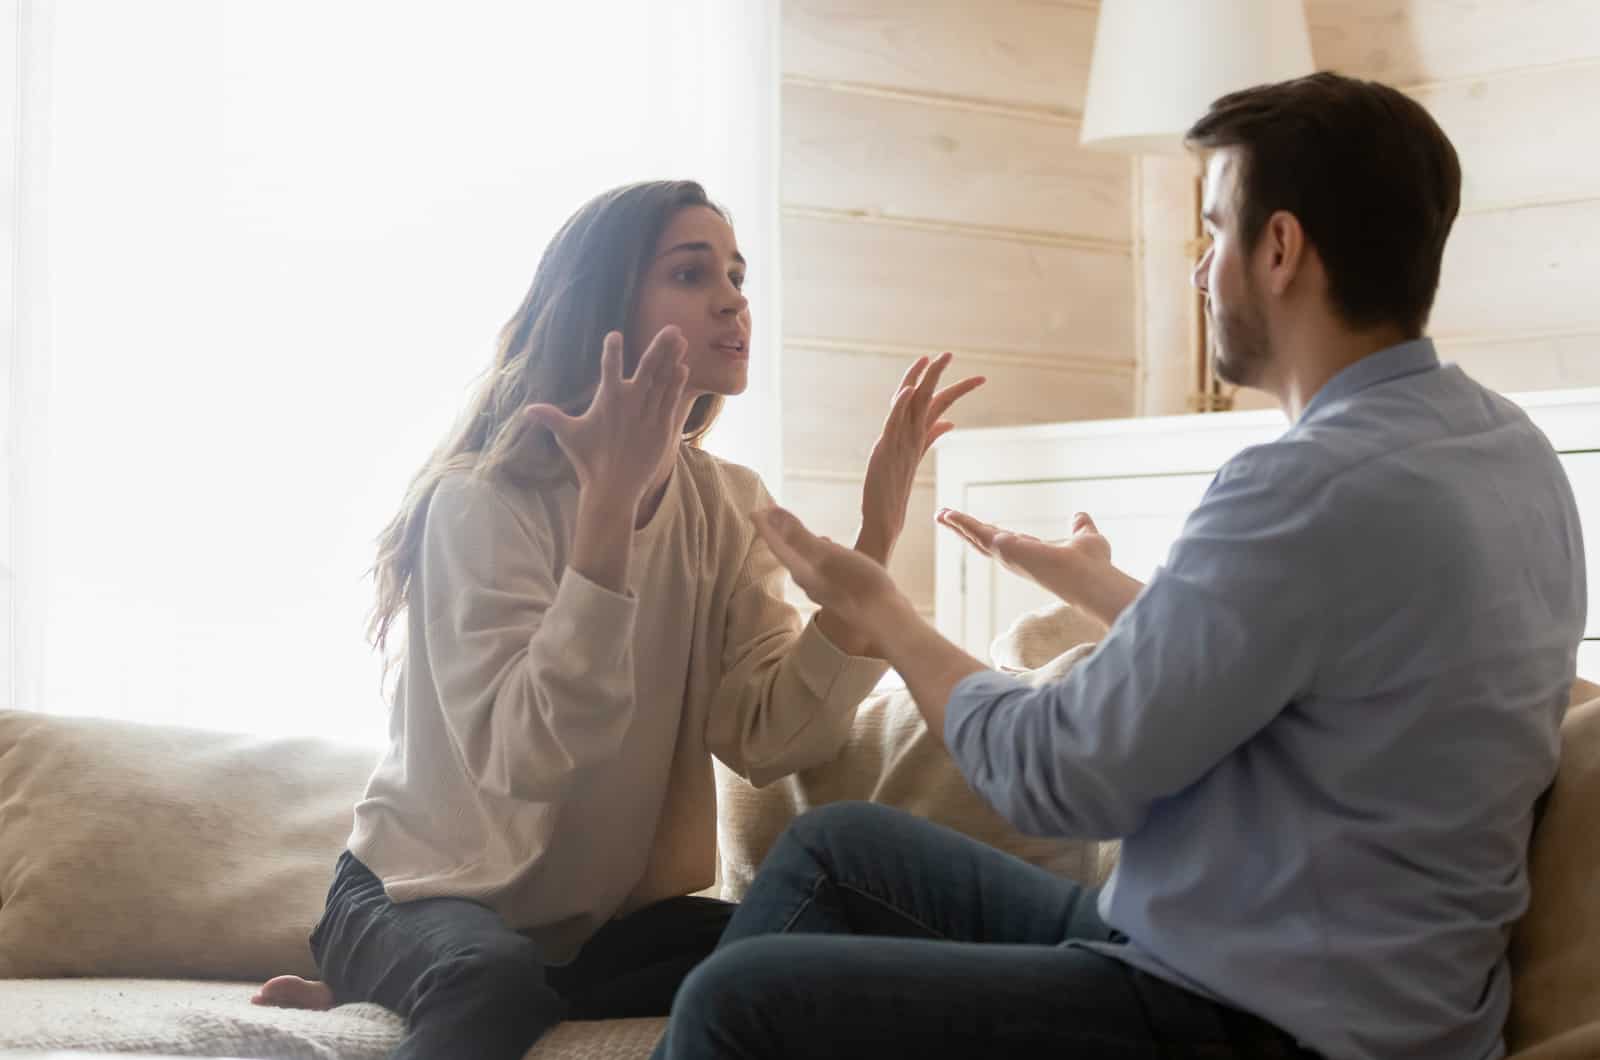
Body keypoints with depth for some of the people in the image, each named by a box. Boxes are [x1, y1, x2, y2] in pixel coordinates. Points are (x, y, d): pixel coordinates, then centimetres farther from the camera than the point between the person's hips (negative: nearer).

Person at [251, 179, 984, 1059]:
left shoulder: (729, 509, 1)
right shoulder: (484, 499, -16)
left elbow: (773, 741, -13)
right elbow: (525, 762, -30)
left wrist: (878, 527, -18)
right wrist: (609, 503, -36)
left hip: (611, 913, 8)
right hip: (427, 892, -8)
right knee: (497, 984, -41)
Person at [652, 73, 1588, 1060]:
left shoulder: (1322, 486, -25)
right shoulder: (1504, 444, 4)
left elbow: (1057, 776, -17)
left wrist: (877, 606, 0)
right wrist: (1092, 582, 33)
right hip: (1322, 979, 10)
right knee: (836, 846, 19)